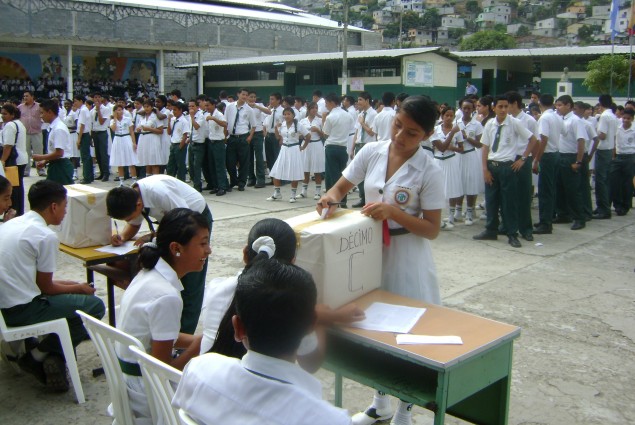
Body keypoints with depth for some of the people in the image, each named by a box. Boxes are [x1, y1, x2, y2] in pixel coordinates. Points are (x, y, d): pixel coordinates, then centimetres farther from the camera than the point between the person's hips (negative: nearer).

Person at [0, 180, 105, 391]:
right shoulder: (46, 236, -14)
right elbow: (45, 287, -6)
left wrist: (69, 284, 20)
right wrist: (79, 288, 11)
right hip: (23, 310, -9)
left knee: (68, 300, 27)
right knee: (95, 306, -3)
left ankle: (53, 358, 11)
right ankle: (39, 354, 1)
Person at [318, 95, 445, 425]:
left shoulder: (429, 171, -15)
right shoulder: (371, 153, -4)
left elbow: (432, 230, -14)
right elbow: (340, 188, 6)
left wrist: (393, 211, -26)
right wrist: (331, 197, -17)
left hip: (407, 255, -4)